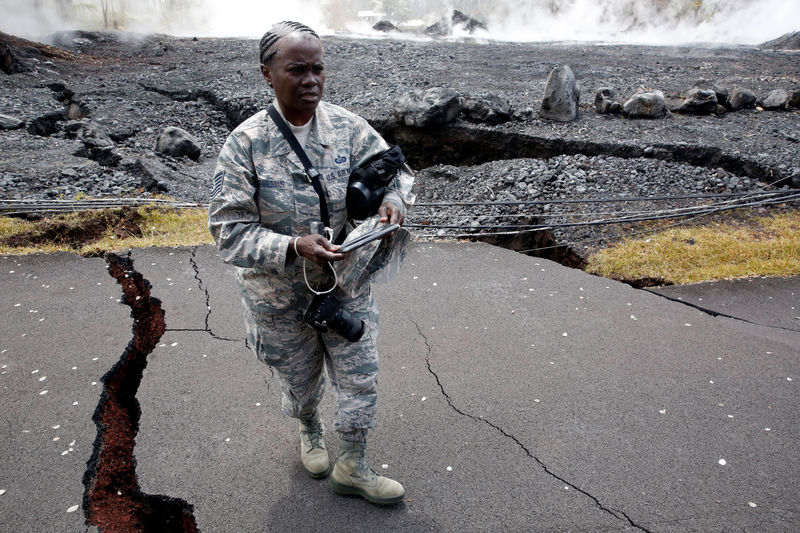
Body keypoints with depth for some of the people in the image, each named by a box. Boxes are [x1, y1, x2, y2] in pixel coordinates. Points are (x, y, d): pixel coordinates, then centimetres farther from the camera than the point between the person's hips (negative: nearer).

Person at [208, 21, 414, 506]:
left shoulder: (349, 128, -9)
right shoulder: (245, 143, -16)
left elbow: (394, 171, 0)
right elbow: (231, 231, -18)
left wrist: (393, 200, -25)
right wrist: (294, 247, -34)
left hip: (347, 285, 2)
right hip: (280, 297, -1)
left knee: (361, 379, 11)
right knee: (300, 383, 22)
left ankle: (352, 468, 36)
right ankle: (311, 432, 58)